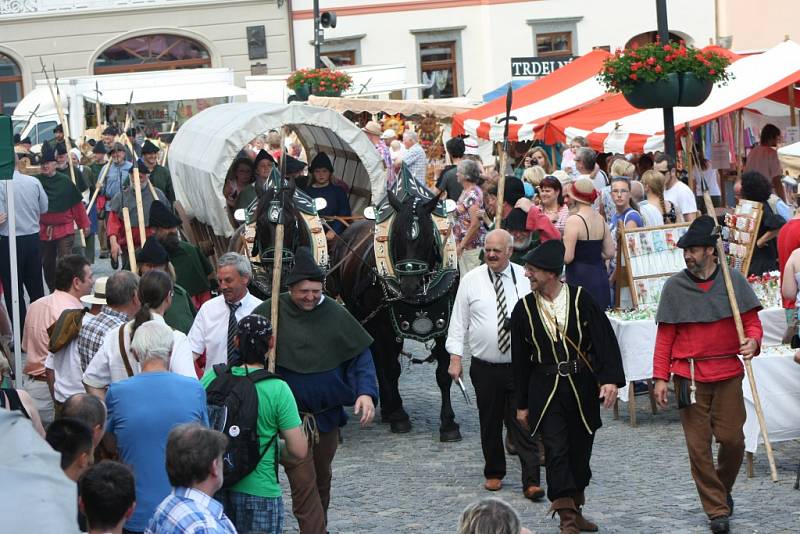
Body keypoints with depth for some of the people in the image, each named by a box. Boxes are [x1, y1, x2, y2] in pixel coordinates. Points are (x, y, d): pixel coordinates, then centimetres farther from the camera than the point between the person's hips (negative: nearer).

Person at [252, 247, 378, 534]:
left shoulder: (335, 314, -4)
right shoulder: (269, 313, -10)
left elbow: (361, 354, 0)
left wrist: (366, 392, -14)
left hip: (327, 414, 3)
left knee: (322, 480, 20)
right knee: (303, 484, -9)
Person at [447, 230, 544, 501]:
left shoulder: (526, 279, 1)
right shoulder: (471, 280, 2)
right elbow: (458, 321, 4)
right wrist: (455, 357, -2)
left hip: (520, 366, -1)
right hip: (484, 366, 1)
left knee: (523, 424, -5)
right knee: (490, 424, 12)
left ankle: (531, 482, -5)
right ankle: (494, 473, 28)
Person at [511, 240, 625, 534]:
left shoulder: (580, 298, -4)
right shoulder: (524, 308, 0)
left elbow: (605, 339, -6)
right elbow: (520, 358, 6)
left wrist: (610, 379, -17)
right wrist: (522, 404, 7)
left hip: (582, 387, 0)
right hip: (546, 390, 0)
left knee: (580, 450, 10)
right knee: (556, 452, -9)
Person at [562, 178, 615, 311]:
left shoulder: (574, 220, -13)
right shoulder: (600, 219, 8)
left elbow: (567, 257, -16)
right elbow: (610, 253, 11)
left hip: (580, 278, -7)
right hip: (600, 277, 7)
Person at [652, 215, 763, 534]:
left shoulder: (733, 281, 1)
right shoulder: (674, 287, 2)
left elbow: (751, 321, 4)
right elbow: (664, 337, 3)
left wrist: (753, 341, -19)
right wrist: (660, 378, -2)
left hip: (728, 375, 0)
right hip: (689, 377, 0)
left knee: (732, 439, -1)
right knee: (698, 445, -1)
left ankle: (723, 488, 27)